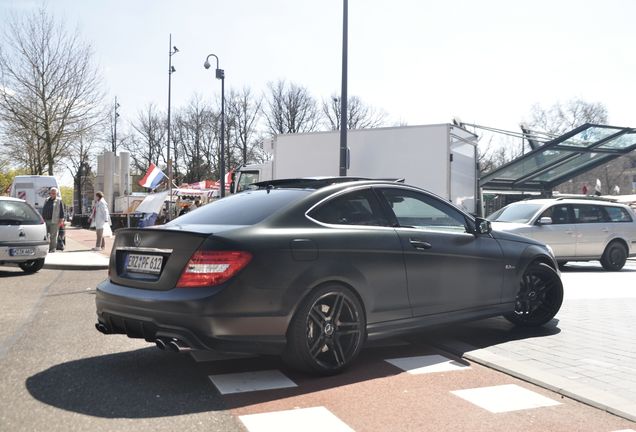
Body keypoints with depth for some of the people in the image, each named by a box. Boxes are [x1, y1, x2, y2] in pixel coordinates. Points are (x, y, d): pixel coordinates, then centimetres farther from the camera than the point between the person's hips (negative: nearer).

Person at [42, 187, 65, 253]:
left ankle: (52, 249, 4)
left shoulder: (59, 201, 1)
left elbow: (62, 211, -4)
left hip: (54, 221, -5)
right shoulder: (47, 200, 17)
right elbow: (43, 210, 21)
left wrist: (61, 220, -11)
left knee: (53, 236, -2)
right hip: (46, 220, 5)